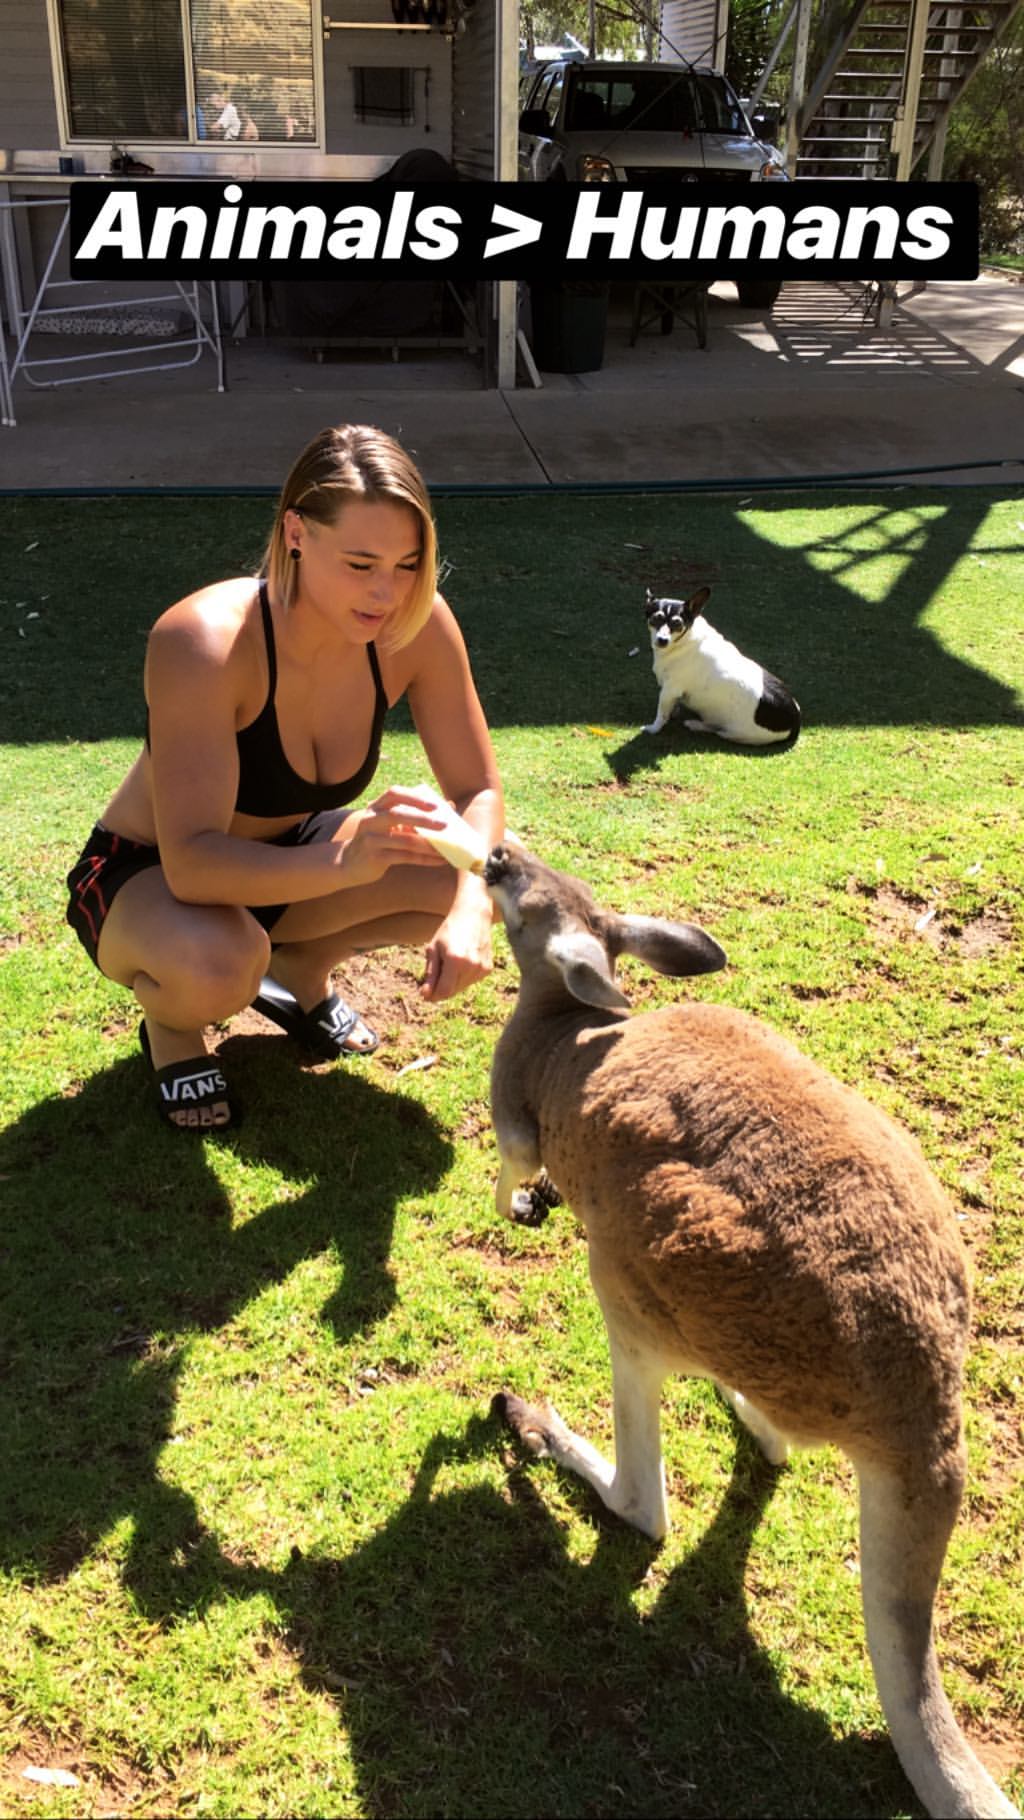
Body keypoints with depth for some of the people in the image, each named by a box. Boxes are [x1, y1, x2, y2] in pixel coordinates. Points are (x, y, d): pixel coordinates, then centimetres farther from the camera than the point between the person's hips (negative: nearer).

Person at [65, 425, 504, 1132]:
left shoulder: (417, 625, -20)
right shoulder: (204, 641, -34)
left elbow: (478, 791, -13)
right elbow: (191, 863, -40)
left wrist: (471, 907, -33)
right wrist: (340, 862, -57)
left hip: (285, 860, 5)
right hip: (146, 879, -5)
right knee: (217, 968, -41)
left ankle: (302, 971, 9)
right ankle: (169, 1022, -1)